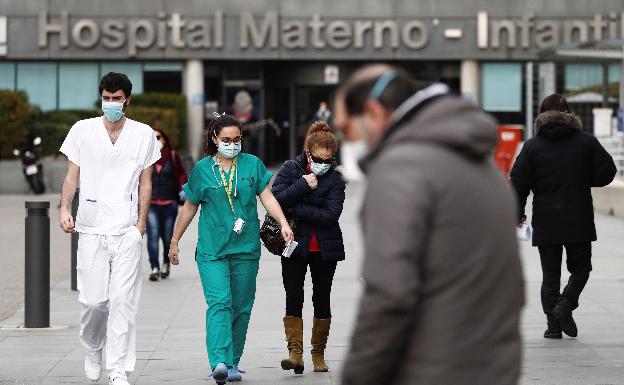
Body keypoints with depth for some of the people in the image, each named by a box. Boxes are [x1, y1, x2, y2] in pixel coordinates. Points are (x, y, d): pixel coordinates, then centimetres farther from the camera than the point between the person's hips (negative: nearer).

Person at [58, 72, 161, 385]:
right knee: (92, 299, -2)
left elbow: (145, 183, 9)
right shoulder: (82, 130, 6)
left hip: (127, 230, 0)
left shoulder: (143, 134, 6)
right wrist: (64, 210, -8)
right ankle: (93, 350, 27)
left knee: (123, 300, -7)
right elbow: (72, 176, 7)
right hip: (91, 228, 0)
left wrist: (141, 222, 0)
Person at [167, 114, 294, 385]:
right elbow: (189, 208, 14)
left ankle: (233, 363, 18)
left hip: (246, 249, 2)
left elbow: (267, 197, 4)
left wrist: (283, 223, -13)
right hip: (212, 249, -2)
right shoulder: (202, 169, 5)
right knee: (219, 302, -17)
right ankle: (219, 362, -29)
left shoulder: (252, 164, 7)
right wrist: (175, 242, 18)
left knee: (241, 307, 6)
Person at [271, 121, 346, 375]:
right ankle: (295, 353, -14)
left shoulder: (335, 179, -4)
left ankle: (318, 354, 18)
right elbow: (276, 199, -13)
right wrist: (304, 185, -19)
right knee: (294, 298, -10)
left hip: (325, 248, 0)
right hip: (295, 246, 0)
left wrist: (295, 209, -18)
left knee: (322, 300, 8)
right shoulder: (291, 169, 0)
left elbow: (331, 215, -16)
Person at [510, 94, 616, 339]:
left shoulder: (532, 146, -1)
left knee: (550, 273, 8)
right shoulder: (586, 142, 0)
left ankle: (553, 323, 2)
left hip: (545, 222, 1)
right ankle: (565, 305, -10)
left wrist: (517, 213, 8)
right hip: (579, 220, 0)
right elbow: (606, 172, 0)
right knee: (580, 267, 14)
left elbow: (518, 181, -3)